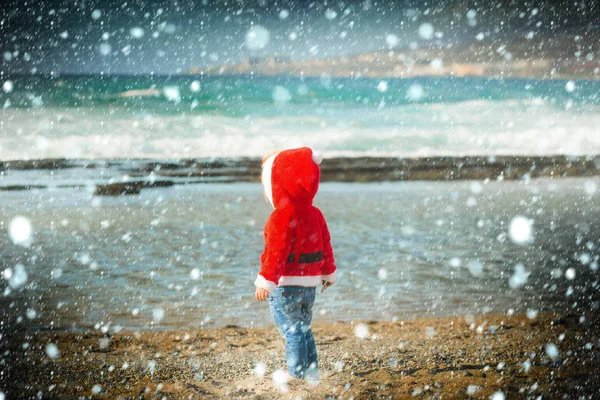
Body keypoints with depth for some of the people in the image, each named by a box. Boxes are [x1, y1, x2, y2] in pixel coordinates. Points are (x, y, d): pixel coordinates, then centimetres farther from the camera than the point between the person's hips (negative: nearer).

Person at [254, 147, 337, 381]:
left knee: (292, 331, -1)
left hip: (285, 285, -8)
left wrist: (265, 282, -24)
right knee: (303, 328, 20)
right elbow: (325, 246, 14)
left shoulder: (282, 217, -18)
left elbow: (276, 252, -23)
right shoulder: (315, 214, 7)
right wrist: (328, 273, 26)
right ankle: (312, 372, 24)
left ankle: (297, 375, 0)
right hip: (309, 283, 8)